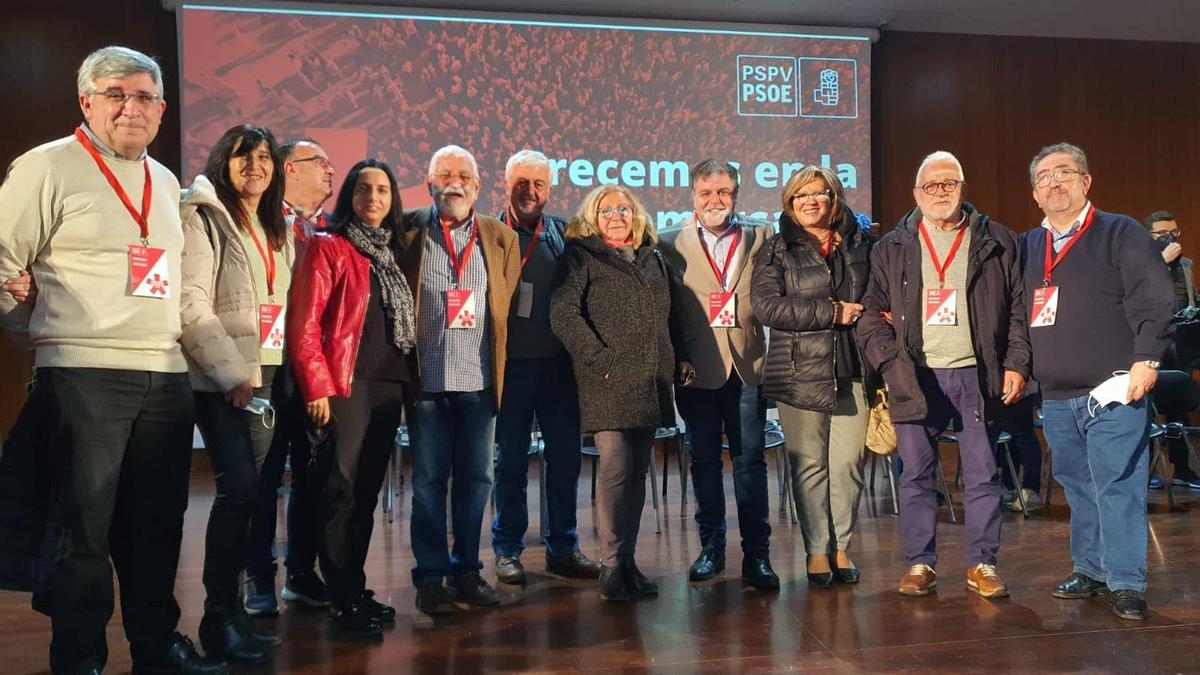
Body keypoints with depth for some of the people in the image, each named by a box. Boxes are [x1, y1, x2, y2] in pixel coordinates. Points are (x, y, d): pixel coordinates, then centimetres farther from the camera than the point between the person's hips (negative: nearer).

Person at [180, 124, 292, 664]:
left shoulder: (277, 230, 19)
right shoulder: (204, 217, -3)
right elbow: (191, 303, -13)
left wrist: (282, 368, 9)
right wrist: (232, 372, -17)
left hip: (265, 374, 7)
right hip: (222, 377, -6)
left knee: (248, 489, 6)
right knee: (239, 485, -14)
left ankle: (229, 605, 15)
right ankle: (220, 615, -4)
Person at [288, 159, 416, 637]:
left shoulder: (393, 252, 17)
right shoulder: (329, 248, -3)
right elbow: (304, 324, -9)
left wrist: (408, 379, 10)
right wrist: (318, 388, -15)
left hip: (389, 385, 7)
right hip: (346, 384, -6)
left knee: (368, 490, 11)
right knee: (341, 490, -6)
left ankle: (355, 589, 21)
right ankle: (343, 600, 2)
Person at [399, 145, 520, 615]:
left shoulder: (501, 238, 9)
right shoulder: (406, 232, 3)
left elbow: (508, 306, 12)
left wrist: (500, 366, 6)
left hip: (478, 381, 2)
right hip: (426, 380, -2)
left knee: (475, 478, 8)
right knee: (429, 479, 5)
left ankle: (466, 570, 21)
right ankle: (430, 576, 16)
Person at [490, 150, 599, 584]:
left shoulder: (564, 234, 7)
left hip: (558, 362, 3)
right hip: (510, 363, -2)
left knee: (565, 457, 8)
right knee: (511, 459, 8)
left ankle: (563, 549, 21)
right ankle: (508, 550, 20)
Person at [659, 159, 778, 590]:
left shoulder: (761, 238, 6)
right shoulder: (672, 245, 4)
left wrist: (774, 359, -7)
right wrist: (679, 361, -7)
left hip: (748, 366, 0)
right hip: (698, 370, 0)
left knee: (751, 462, 2)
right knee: (705, 462, 10)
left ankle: (756, 556, 10)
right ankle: (711, 548, 23)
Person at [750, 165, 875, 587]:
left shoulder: (860, 245, 13)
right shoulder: (776, 251, 4)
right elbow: (765, 305, -10)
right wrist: (832, 313, -11)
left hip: (852, 372, 2)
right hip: (799, 373, -2)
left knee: (848, 464, 3)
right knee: (809, 464, 2)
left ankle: (842, 547, 16)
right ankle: (817, 550, 13)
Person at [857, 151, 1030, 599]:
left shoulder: (996, 243, 7)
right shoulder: (892, 249, 8)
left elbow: (1019, 309, 7)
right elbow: (871, 313, 5)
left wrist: (1016, 364, -2)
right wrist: (890, 361, -9)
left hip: (977, 375, 0)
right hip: (916, 377, 0)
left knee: (982, 474, 5)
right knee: (916, 475, 5)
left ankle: (981, 564, 17)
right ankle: (920, 563, 15)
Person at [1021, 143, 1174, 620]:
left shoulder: (1122, 234, 0)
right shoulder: (1027, 247, 15)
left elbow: (1153, 301, -7)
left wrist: (1145, 359, -15)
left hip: (1113, 392, -5)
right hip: (1056, 397, 5)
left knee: (1118, 486, -5)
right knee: (1077, 487, 12)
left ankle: (1125, 583, 4)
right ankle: (1089, 570, 23)